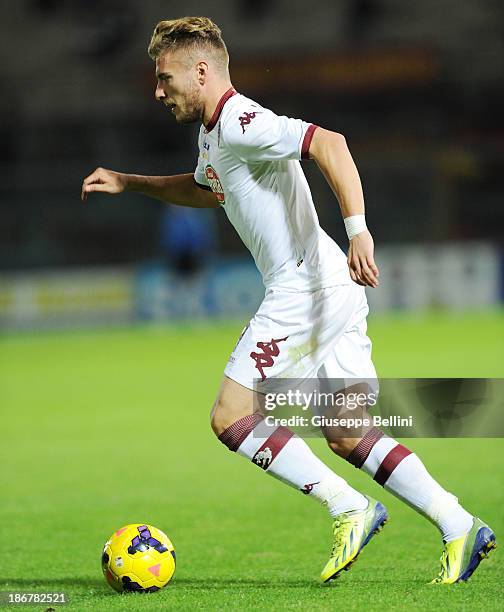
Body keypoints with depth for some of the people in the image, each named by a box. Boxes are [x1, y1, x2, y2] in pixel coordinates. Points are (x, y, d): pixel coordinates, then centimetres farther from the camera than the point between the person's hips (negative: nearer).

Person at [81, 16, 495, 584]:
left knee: (230, 418, -5)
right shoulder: (213, 133, 18)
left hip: (304, 289, -10)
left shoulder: (241, 123, -13)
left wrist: (357, 230, -36)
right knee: (347, 436, 9)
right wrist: (128, 182, 36)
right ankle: (460, 526, 5)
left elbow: (329, 144, -28)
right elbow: (206, 189, 42)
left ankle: (349, 508, -7)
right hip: (337, 294, 10)